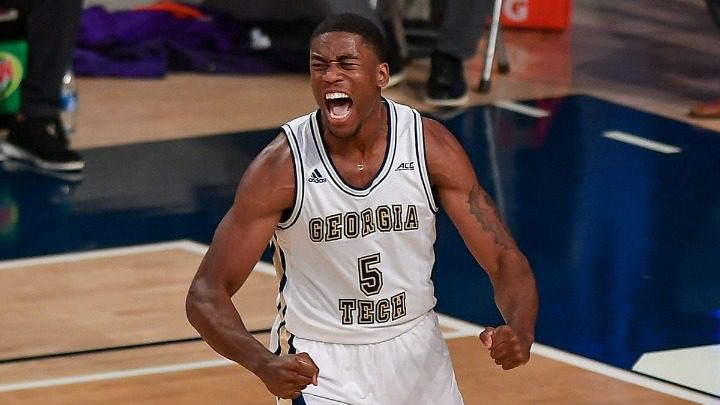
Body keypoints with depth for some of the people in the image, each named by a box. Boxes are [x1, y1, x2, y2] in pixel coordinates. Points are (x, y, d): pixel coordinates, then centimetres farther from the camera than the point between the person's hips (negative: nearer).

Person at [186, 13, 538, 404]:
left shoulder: (431, 146, -14)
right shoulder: (282, 166, -21)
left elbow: (505, 261, -11)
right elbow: (206, 293, -20)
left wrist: (520, 333, -34)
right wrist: (264, 364, -39)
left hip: (416, 353, 3)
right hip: (317, 367, -3)